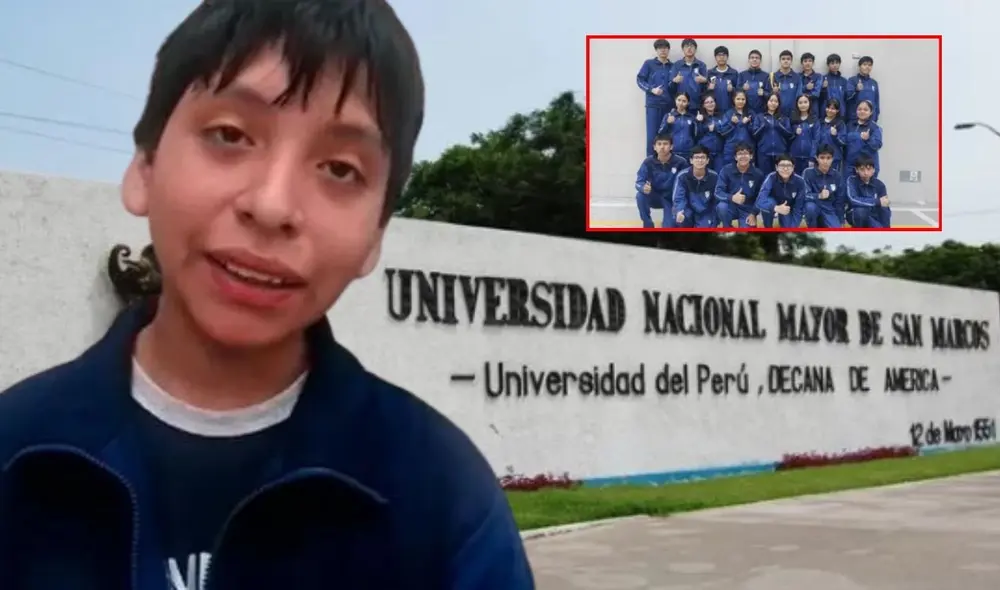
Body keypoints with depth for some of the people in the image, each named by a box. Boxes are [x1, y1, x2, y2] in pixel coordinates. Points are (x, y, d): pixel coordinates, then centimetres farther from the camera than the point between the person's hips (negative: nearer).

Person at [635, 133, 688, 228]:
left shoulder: (681, 162, -20)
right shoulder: (648, 162, -15)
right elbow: (639, 182, -16)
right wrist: (643, 188, -40)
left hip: (672, 199, -2)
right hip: (655, 198, 2)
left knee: (668, 228, -21)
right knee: (640, 195, -30)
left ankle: (668, 223, 19)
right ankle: (648, 226, -10)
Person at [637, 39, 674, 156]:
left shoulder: (673, 67, 11)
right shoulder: (649, 64, 3)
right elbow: (639, 80, 0)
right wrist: (651, 89, -12)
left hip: (669, 105, 3)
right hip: (653, 105, -3)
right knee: (652, 135, -5)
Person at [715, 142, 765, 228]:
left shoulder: (758, 174, -8)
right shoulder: (726, 170, -11)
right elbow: (718, 192, -17)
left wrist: (753, 214, -11)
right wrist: (732, 198, -36)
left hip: (747, 210, 0)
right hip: (731, 207, 0)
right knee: (721, 206, -35)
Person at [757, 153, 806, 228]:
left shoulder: (799, 182, -27)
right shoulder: (771, 178, -31)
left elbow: (798, 208, -22)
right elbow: (760, 201, -43)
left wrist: (791, 229, -29)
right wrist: (776, 208, -60)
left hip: (789, 210, 1)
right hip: (774, 207, -1)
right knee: (766, 204, -35)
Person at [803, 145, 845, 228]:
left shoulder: (836, 176, -3)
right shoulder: (808, 173, -11)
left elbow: (840, 200, 4)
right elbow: (805, 195, -19)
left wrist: (841, 222, 4)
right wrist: (819, 196, -37)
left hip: (829, 210, 2)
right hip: (814, 207, -2)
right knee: (810, 207, -37)